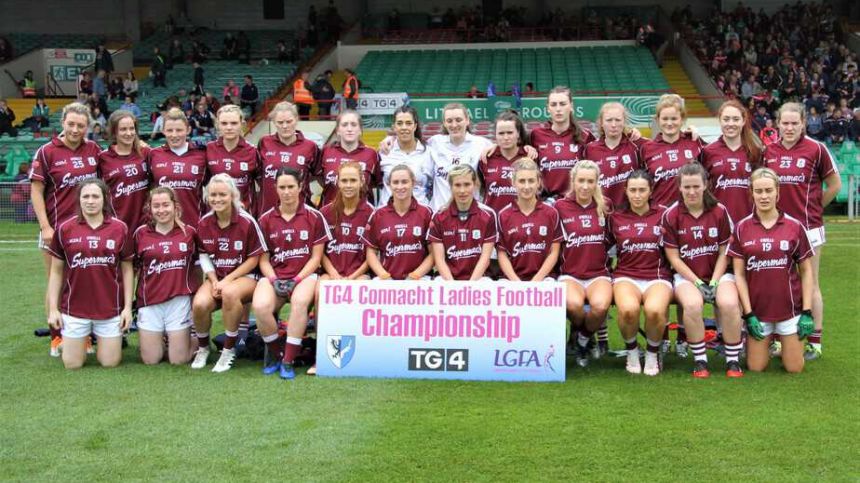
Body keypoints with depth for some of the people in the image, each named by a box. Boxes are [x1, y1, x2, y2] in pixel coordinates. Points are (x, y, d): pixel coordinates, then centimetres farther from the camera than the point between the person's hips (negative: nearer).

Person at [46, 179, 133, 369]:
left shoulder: (120, 228, -2)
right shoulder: (64, 229, -3)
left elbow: (127, 270, 3)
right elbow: (56, 272, 4)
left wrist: (128, 307, -2)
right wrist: (53, 308, 0)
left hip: (111, 308, 0)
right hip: (74, 308, 0)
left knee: (110, 363, 6)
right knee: (73, 364, 6)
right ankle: (77, 340, 38)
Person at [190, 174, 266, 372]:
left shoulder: (246, 222, -12)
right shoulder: (204, 222, 0)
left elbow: (254, 258, -7)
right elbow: (204, 255, 9)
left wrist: (228, 280, -15)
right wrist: (214, 281, -8)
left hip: (245, 276, -3)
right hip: (215, 277, 4)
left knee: (230, 293, -38)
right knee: (199, 304, -28)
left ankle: (229, 350, -17)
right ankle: (202, 347, 5)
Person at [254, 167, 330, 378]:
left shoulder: (314, 216, 3)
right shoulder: (266, 219, 8)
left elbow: (316, 256, 3)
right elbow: (264, 259, 10)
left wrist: (297, 279, -10)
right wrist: (273, 280, -8)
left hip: (305, 275, -2)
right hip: (274, 276, 2)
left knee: (300, 301, -37)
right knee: (260, 306, -30)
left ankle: (288, 361, -24)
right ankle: (273, 353, -2)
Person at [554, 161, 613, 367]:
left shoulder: (605, 206, 8)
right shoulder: (560, 207, 1)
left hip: (599, 273, 1)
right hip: (569, 274, -1)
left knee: (600, 306, -33)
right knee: (574, 304, -35)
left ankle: (583, 339, 2)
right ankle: (576, 331, 4)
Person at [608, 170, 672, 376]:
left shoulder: (663, 214, 8)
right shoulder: (615, 217, 11)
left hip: (658, 276, 0)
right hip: (626, 276, 1)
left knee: (655, 310, -35)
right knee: (628, 309, -35)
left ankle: (653, 353, -4)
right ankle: (631, 350, -3)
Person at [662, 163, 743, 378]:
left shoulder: (720, 211, 1)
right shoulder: (670, 215, -3)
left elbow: (724, 251, 3)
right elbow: (673, 257, -3)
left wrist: (714, 282, -10)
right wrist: (697, 282, -12)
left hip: (719, 272, 1)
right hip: (687, 275, -1)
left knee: (729, 303, -31)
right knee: (692, 304, -34)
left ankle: (733, 360, -13)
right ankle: (700, 361, -16)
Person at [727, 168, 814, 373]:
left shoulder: (795, 226, -3)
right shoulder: (742, 228, -2)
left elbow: (806, 271, 2)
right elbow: (739, 274, -1)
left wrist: (807, 312, -4)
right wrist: (748, 314, -7)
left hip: (790, 307, 0)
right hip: (757, 309, 0)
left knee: (794, 368, 4)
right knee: (756, 368, 3)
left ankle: (783, 345, 35)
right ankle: (766, 344, 34)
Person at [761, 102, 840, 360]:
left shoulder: (816, 149, -7)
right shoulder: (768, 151, 3)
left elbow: (834, 185, 2)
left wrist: (812, 207, 5)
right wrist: (776, 206, 6)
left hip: (808, 225, -3)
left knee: (810, 285, 4)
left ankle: (815, 342, 12)